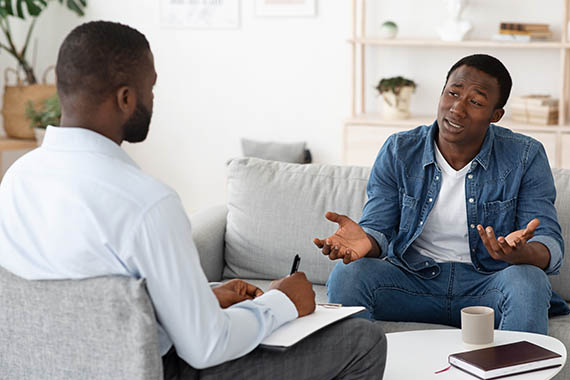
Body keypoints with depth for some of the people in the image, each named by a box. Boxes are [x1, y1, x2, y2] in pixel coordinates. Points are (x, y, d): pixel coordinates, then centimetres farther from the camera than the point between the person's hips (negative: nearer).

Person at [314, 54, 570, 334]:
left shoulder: (526, 157, -4)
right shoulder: (398, 151, -1)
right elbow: (378, 229, -1)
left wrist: (521, 253, -35)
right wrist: (366, 242, -28)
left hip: (488, 284, -1)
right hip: (412, 278, 1)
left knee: (528, 281, -33)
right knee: (346, 275, -25)